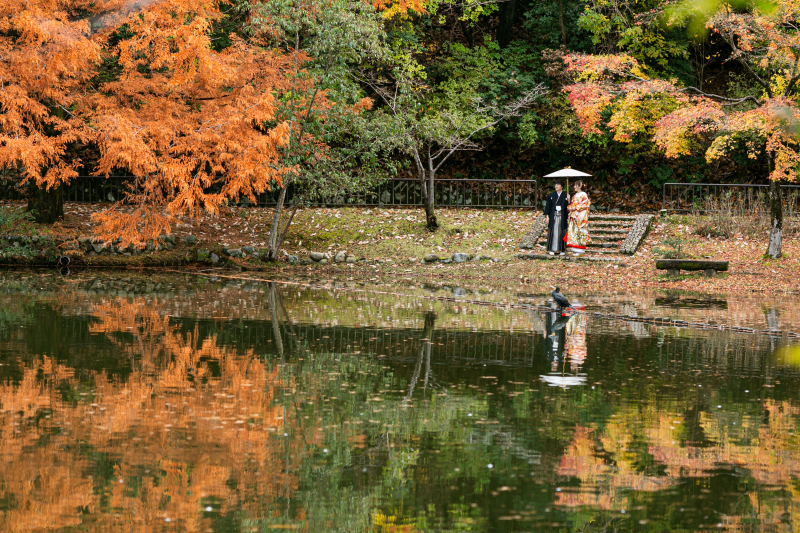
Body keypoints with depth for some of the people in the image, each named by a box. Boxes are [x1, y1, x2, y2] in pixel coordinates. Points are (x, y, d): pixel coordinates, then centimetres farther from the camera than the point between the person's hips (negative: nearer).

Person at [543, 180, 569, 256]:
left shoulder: (565, 195, 4)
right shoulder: (551, 195, 5)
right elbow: (548, 206, 4)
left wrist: (568, 200, -17)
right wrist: (547, 216, -3)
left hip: (562, 217, 0)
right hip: (553, 217, 0)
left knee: (561, 232, 1)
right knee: (553, 232, -1)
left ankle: (561, 249, 8)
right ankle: (552, 249, 4)